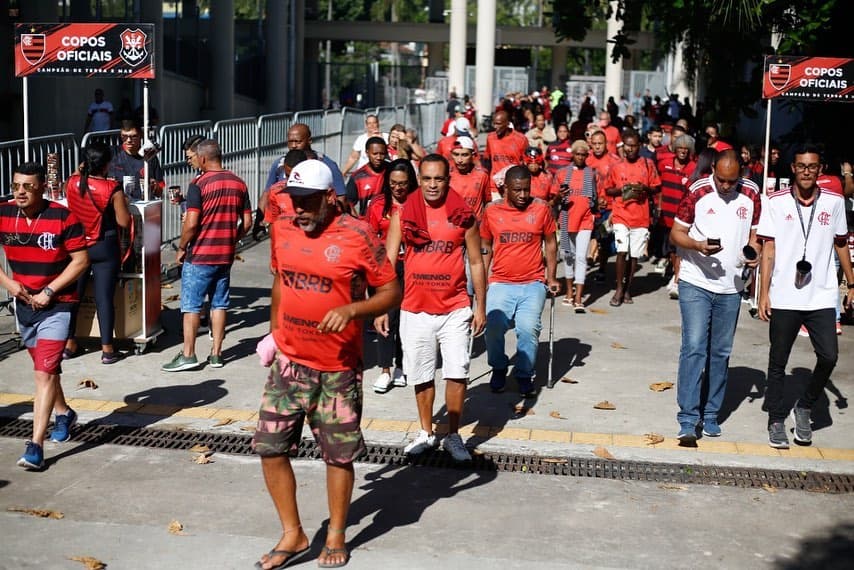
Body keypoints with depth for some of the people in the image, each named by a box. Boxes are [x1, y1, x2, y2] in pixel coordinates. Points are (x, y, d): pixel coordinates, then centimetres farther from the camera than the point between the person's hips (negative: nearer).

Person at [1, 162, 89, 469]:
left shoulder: (63, 217, -17)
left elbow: (81, 260, -13)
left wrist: (49, 291, -17)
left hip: (57, 305, -5)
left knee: (44, 372, -13)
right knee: (45, 367, 22)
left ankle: (35, 446, -14)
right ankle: (64, 413, 47)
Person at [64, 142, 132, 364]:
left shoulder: (72, 183, -4)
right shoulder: (112, 188, -15)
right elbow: (124, 222, -13)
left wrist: (80, 173, 16)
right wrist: (122, 203, 5)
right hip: (104, 248, -3)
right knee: (104, 297, 1)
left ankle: (68, 343, 21)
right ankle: (107, 349, 4)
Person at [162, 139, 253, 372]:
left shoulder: (199, 184, -14)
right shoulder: (238, 184, 5)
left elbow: (191, 223, -19)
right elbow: (247, 223, 6)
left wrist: (181, 248, -5)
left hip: (200, 255, -5)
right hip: (226, 256, 6)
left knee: (191, 305, 2)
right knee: (219, 303, 12)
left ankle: (188, 355, 3)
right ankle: (216, 354, 14)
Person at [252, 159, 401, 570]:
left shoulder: (357, 235, -14)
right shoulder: (281, 230, 2)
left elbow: (391, 292, -9)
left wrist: (351, 310, -24)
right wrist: (274, 331, 14)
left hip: (338, 367, -4)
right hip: (288, 361, 4)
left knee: (339, 455, 8)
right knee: (270, 447, 2)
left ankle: (336, 536, 28)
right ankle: (292, 534, 18)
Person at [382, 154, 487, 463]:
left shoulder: (463, 215, -1)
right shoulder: (403, 214, 0)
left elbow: (476, 262, 4)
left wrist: (480, 307, 2)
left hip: (455, 309, -1)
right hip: (415, 310, 1)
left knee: (457, 373, -4)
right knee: (421, 375, 11)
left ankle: (453, 435, 11)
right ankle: (426, 433, 27)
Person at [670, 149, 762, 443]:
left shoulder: (751, 194, 2)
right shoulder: (697, 192, -7)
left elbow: (755, 231, 13)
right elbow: (676, 233, -3)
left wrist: (755, 251, -9)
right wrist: (698, 245, -22)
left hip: (731, 287, 4)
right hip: (696, 283, -3)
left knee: (721, 352, 10)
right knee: (694, 347, -12)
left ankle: (710, 414, 21)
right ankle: (688, 419, -11)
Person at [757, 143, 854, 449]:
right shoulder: (776, 202, -2)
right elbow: (769, 248, -1)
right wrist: (764, 292, -5)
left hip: (822, 296, 1)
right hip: (784, 297, -1)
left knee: (829, 356, -10)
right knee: (778, 363, 7)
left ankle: (804, 406, 15)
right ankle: (776, 421, 22)